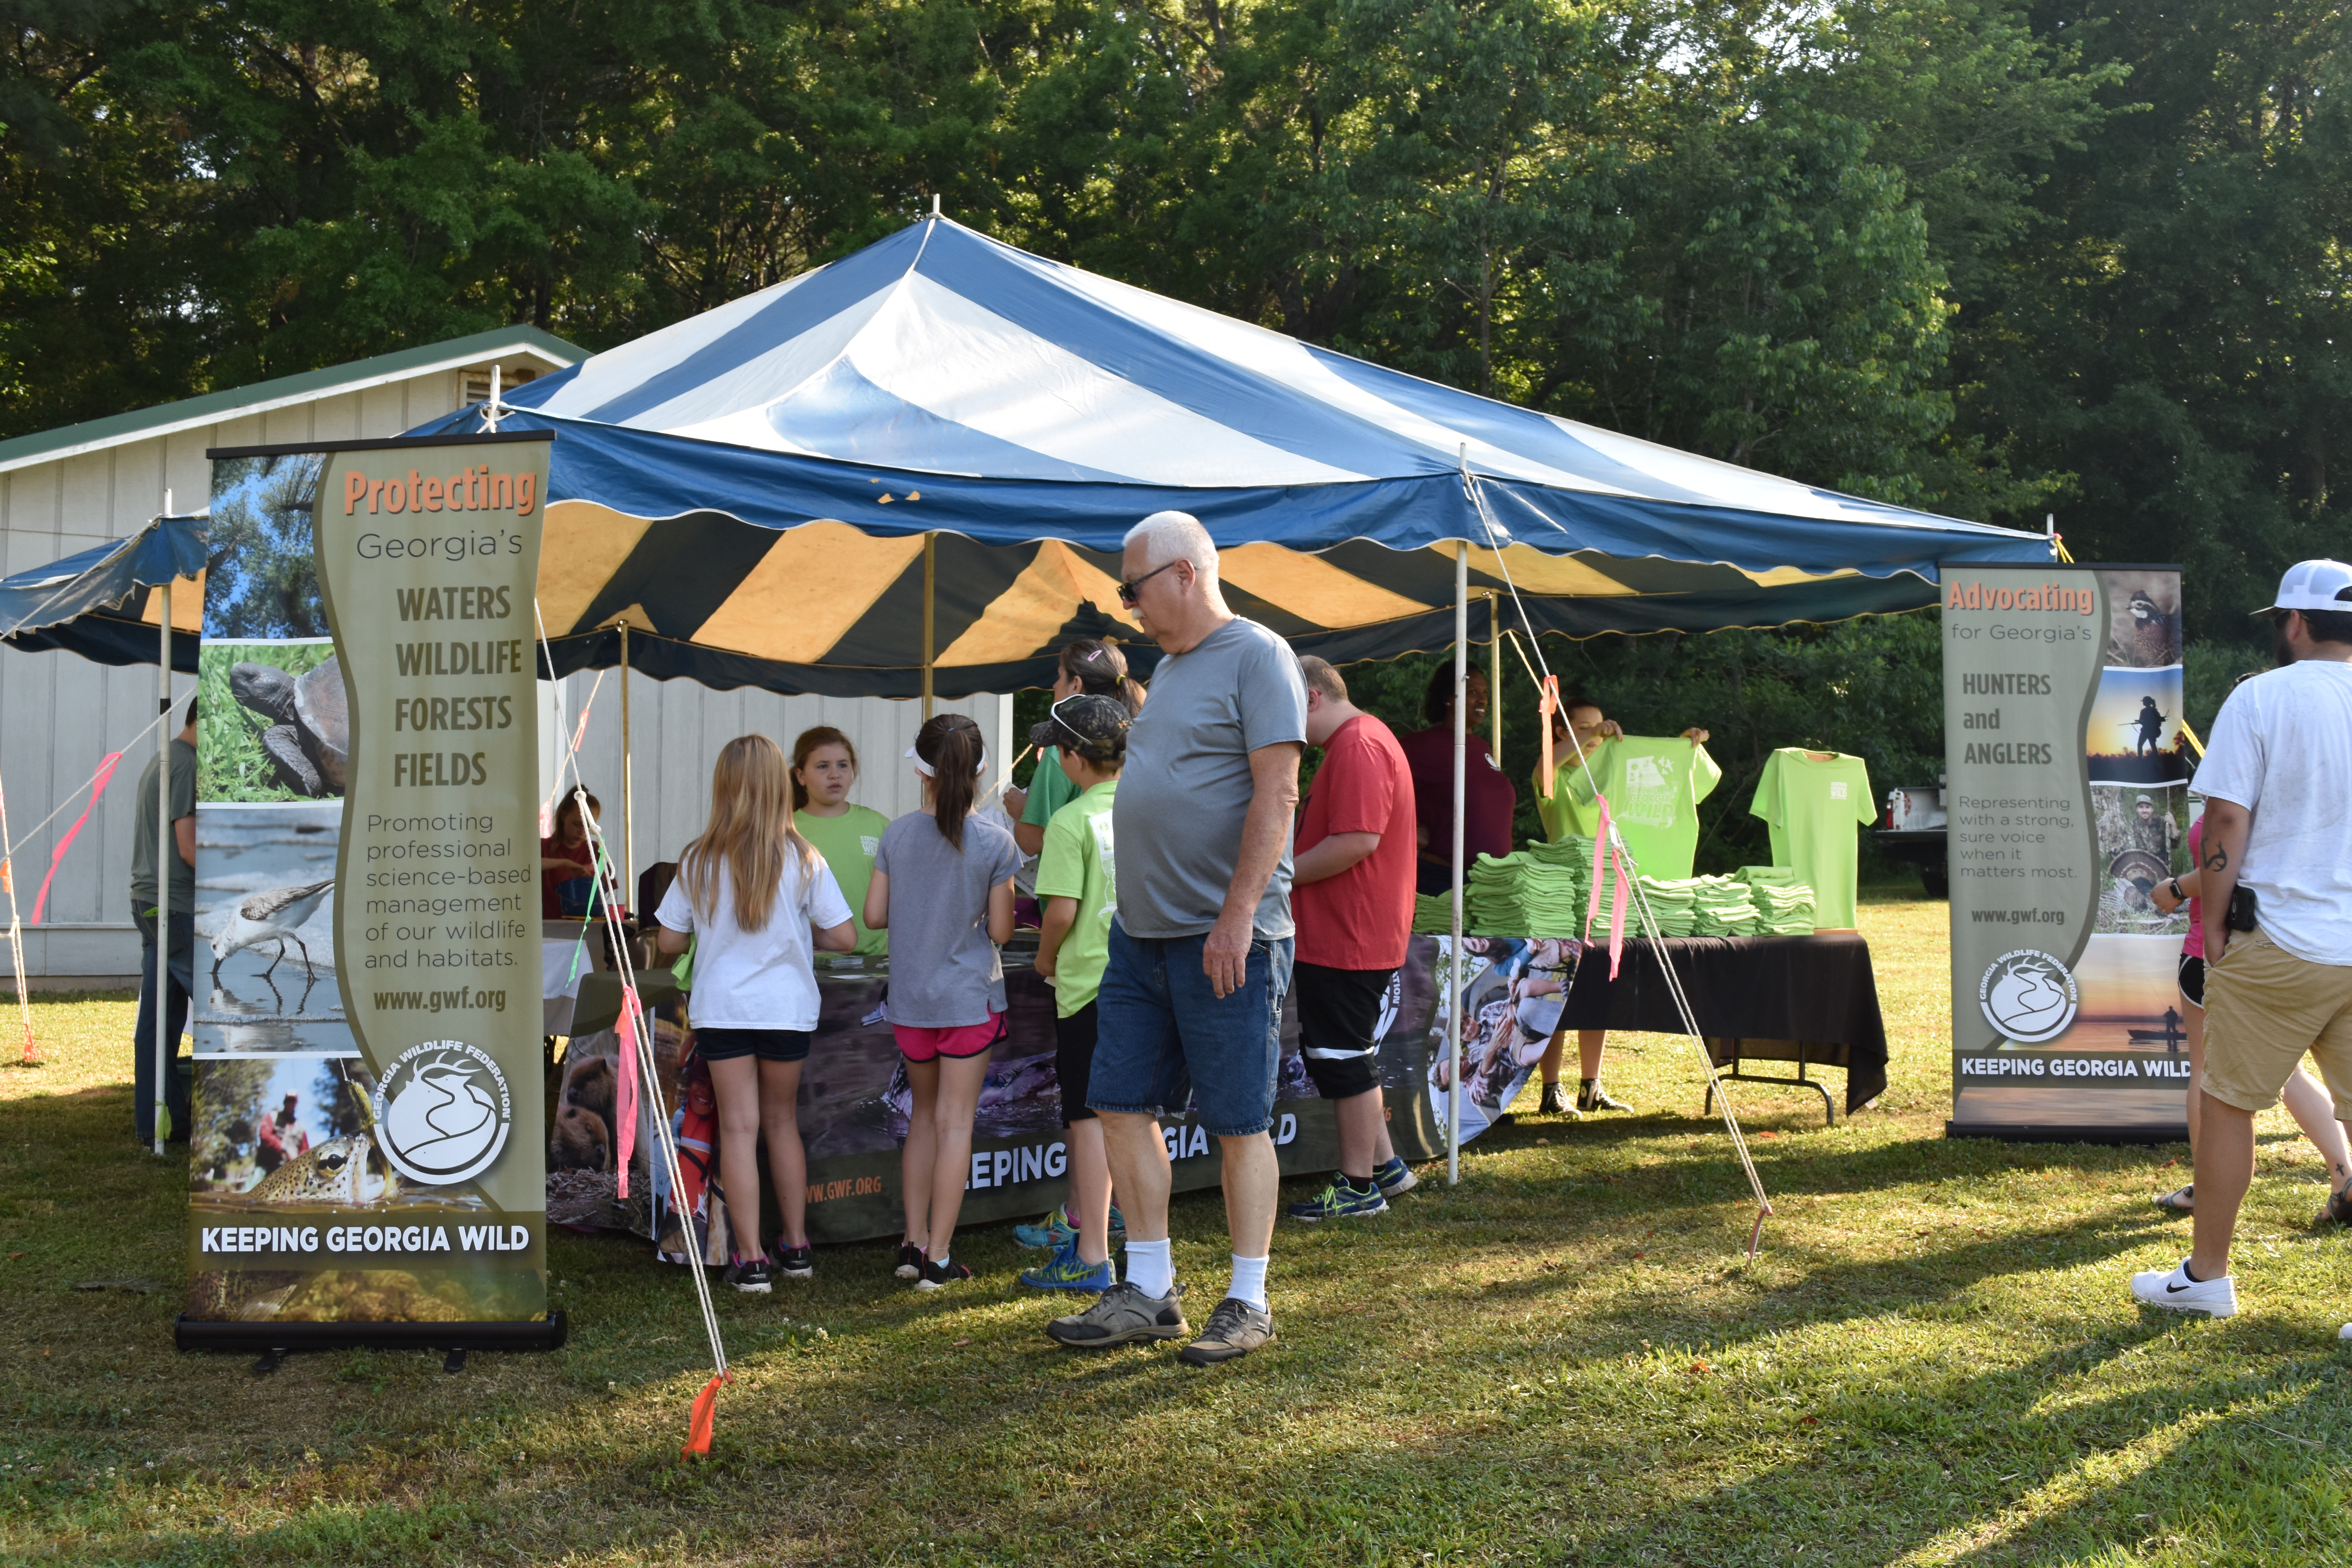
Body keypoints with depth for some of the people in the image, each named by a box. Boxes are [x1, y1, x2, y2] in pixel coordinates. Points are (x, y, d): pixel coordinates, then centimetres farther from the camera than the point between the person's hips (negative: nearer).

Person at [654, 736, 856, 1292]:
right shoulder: (803, 860, -7)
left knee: (738, 1127, 2)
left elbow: (668, 943, 0)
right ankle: (796, 1246, 24)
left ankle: (751, 1259, -1)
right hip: (788, 1009, 1)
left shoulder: (699, 861, -5)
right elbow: (845, 937, -6)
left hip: (721, 1010, -1)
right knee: (782, 1121, 17)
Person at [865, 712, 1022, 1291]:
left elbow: (875, 914, 0)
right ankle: (938, 1257, 3)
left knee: (924, 1114, 18)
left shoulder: (897, 835, -3)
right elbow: (1001, 929, -7)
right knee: (955, 1121, 2)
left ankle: (914, 1242, 17)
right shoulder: (995, 843, -10)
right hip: (970, 997, -3)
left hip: (910, 998, 3)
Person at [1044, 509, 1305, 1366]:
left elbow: (1276, 795, -16)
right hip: (1141, 930, 9)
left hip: (1223, 938, -9)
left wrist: (1237, 917, -21)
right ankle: (1149, 1293, 18)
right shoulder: (1169, 666, 18)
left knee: (1239, 1124, 0)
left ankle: (1249, 1304, 10)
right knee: (1123, 1106, 8)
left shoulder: (1258, 657, -9)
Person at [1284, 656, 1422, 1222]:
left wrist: (1284, 874, -16)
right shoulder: (1362, 740, 18)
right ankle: (1384, 1165, 25)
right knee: (1345, 1056, 18)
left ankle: (1359, 1187, 6)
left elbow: (1357, 841, -26)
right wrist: (1288, 871, 16)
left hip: (1346, 938, -11)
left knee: (1342, 1058, -2)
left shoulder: (1357, 746, -17)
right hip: (1346, 935, 11)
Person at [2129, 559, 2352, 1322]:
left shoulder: (2263, 698, -7)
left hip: (2279, 944, -4)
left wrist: (2215, 926, -1)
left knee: (2226, 1102, 9)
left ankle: (2206, 1277, 19)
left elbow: (2226, 821, -10)